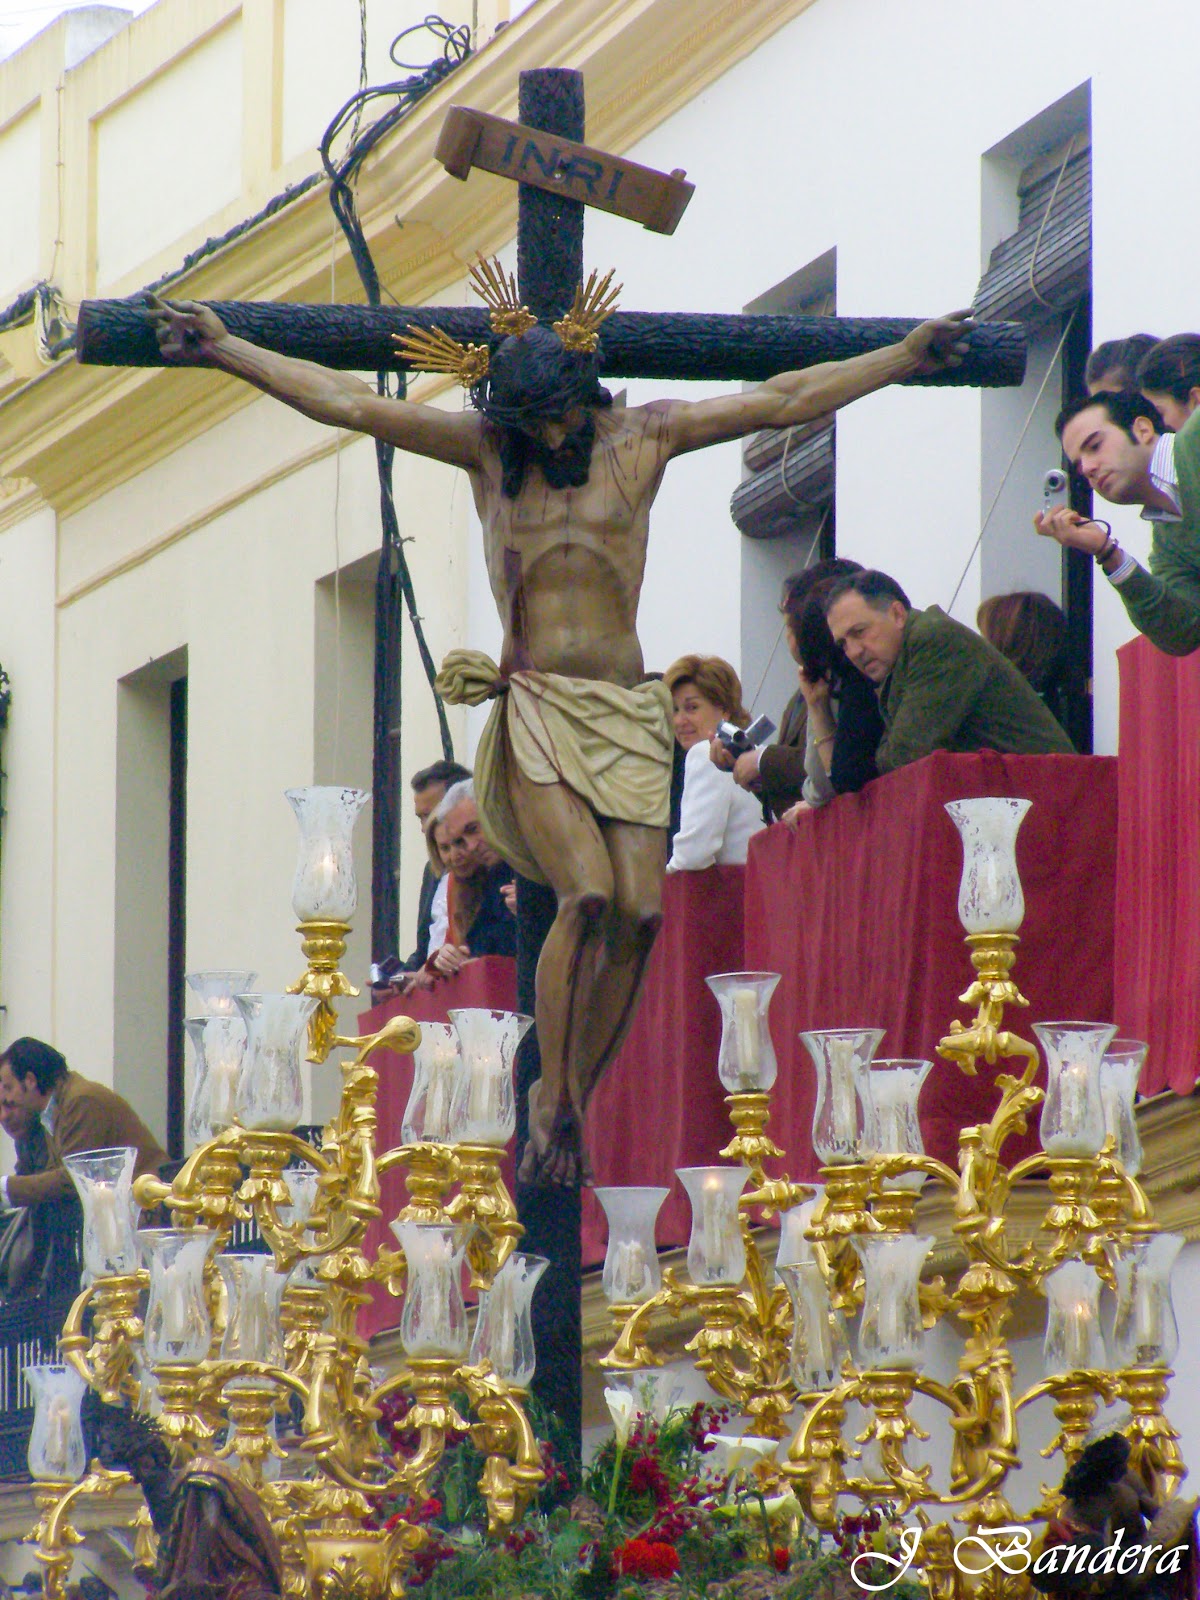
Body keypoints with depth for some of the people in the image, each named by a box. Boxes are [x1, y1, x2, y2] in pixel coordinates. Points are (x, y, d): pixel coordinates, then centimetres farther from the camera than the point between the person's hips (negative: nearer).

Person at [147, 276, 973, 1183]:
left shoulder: (644, 437, 11)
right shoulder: (484, 448, 8)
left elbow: (785, 401, 14)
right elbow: (345, 402, 6)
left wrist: (901, 360, 14)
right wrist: (226, 351, 2)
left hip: (625, 709, 2)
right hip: (533, 704, -2)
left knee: (640, 912, -14)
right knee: (588, 896, -22)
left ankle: (572, 1102, 0)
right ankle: (554, 1106, -13)